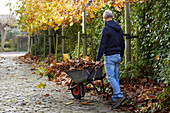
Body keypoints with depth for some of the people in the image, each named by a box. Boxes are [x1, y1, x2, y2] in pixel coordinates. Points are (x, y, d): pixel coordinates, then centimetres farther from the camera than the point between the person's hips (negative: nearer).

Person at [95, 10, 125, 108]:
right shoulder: (119, 28, 13)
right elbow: (123, 44, 17)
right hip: (118, 56, 8)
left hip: (110, 56, -8)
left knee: (110, 77, -6)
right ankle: (114, 99, 13)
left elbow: (102, 45, -14)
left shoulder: (106, 28, -12)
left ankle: (120, 96, -16)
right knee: (115, 77, 9)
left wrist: (98, 59, -11)